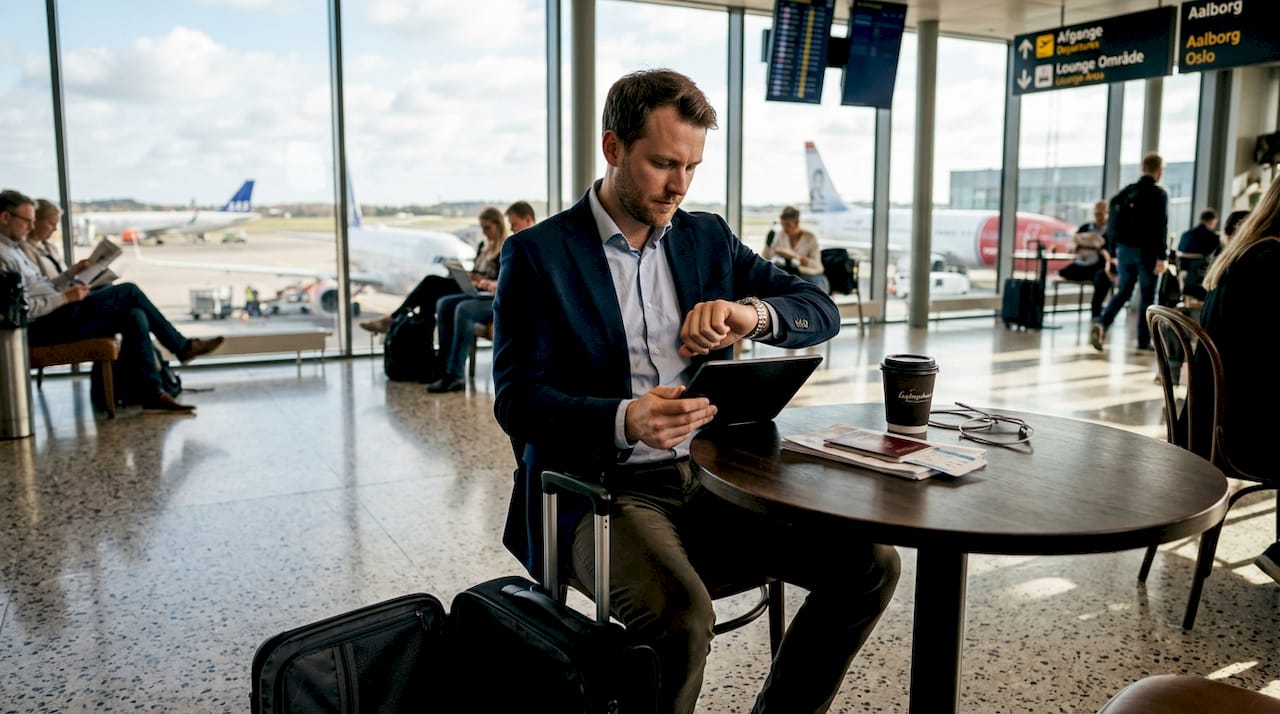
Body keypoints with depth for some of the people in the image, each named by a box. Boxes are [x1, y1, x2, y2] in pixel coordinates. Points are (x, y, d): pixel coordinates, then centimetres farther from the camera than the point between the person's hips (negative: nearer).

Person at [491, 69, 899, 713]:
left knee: (869, 563, -8)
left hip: (707, 478, 6)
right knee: (681, 613, -33)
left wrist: (753, 313, -16)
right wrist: (625, 420, -30)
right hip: (599, 488, -5)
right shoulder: (537, 254, -3)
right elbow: (517, 401, -10)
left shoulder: (709, 239, 12)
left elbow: (822, 311, 8)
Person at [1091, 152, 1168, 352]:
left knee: (1122, 292, 11)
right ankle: (1144, 341, 7)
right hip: (1145, 251, -4)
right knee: (1147, 296, 5)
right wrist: (1161, 257, -13)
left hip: (1124, 249, 5)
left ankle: (1101, 323, -13)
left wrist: (1113, 252, 15)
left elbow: (1113, 222, 10)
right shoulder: (1159, 194, -7)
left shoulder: (1126, 191, 9)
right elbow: (1161, 227, -13)